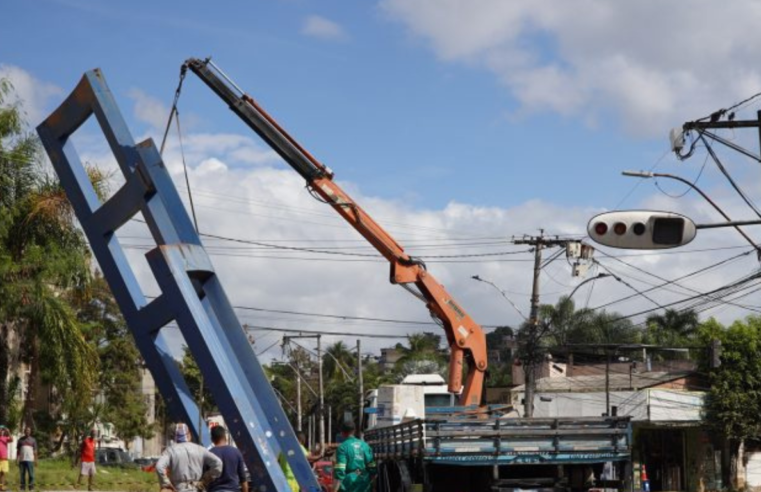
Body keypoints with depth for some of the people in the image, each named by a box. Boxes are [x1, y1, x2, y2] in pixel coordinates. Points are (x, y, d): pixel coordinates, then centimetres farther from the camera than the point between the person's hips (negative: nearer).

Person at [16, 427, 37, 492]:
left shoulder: (33, 440, 10)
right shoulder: (20, 440, 13)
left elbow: (35, 451, 8)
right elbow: (18, 450, 13)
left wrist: (35, 460, 1)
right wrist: (17, 459, 5)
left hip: (30, 460, -2)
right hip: (22, 460, 2)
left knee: (31, 474, -6)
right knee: (22, 474, 1)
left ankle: (31, 487, -4)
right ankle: (22, 487, 5)